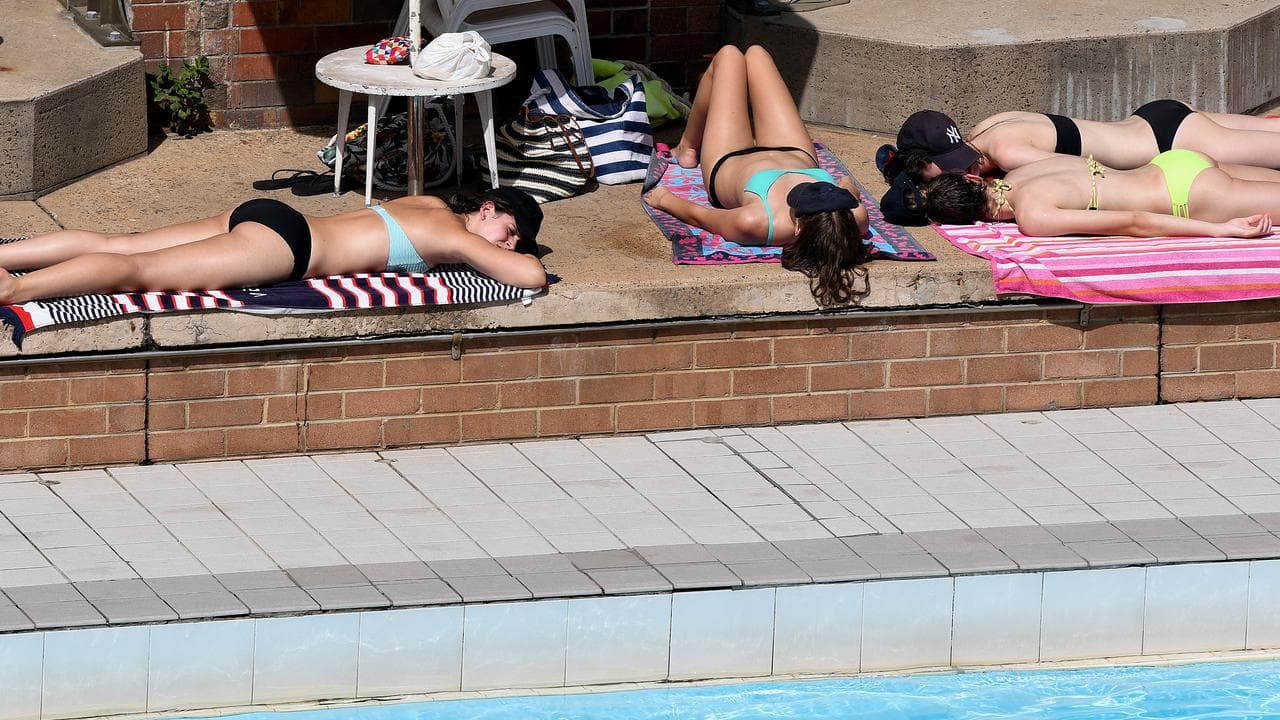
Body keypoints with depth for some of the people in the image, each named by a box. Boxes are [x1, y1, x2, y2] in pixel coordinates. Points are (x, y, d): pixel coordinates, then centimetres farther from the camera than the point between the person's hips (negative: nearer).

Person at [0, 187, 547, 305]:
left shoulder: (431, 204, 20)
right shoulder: (457, 237, -4)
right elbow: (529, 276, -17)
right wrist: (524, 262, 9)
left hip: (265, 217, 8)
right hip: (283, 243, -8)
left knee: (112, 247, 0)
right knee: (137, 271, -23)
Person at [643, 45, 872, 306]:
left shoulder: (754, 224, -52)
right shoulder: (856, 218, -46)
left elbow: (698, 214, -28)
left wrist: (665, 199, -9)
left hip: (728, 165, -2)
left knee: (729, 55, 18)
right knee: (755, 53, 22)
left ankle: (688, 148, 49)